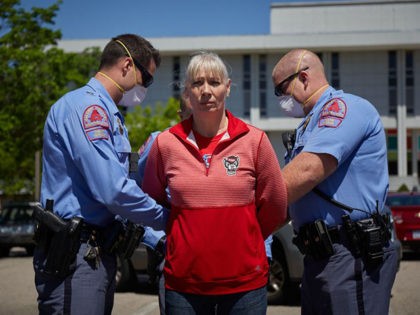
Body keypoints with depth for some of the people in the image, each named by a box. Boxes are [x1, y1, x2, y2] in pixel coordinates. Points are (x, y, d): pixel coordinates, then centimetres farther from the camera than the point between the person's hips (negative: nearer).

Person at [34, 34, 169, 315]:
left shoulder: (108, 114, 20)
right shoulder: (86, 105, -13)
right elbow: (113, 191, -21)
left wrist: (156, 237, 13)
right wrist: (164, 219, -6)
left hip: (101, 256, 10)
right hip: (74, 258, -10)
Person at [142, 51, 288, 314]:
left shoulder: (255, 141, -2)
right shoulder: (165, 144, 0)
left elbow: (275, 207, 7)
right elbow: (152, 202, 14)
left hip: (245, 281, 0)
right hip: (183, 282, 1)